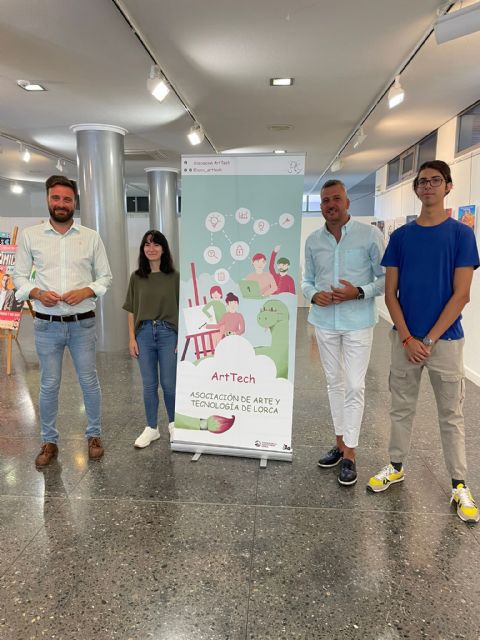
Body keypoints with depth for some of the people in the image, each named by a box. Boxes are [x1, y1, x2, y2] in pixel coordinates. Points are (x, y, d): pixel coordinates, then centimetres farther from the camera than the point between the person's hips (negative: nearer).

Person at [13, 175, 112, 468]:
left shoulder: (91, 237, 2)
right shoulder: (30, 235, 2)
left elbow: (106, 276, 5)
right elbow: (19, 276, 5)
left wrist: (86, 292, -14)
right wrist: (38, 293, -15)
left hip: (83, 323, 0)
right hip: (47, 324, 0)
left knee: (89, 381, 8)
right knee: (49, 385, 8)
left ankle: (94, 435, 27)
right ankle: (49, 441, 25)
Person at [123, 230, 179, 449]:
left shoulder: (174, 277, -2)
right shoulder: (136, 277, 4)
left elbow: (181, 309, -2)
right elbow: (131, 310, 7)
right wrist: (131, 338, 2)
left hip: (168, 333, -2)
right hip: (144, 333, 2)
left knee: (169, 383, 6)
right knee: (149, 384, 9)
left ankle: (173, 422, 30)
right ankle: (151, 428, 24)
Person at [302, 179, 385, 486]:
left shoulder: (370, 235, -6)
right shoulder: (313, 240, 6)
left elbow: (386, 277, -4)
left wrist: (359, 292, -20)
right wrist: (313, 295, -9)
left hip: (358, 322, -4)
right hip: (325, 322, 4)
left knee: (354, 386, -2)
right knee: (334, 382, 14)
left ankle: (349, 454, 10)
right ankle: (341, 442, 29)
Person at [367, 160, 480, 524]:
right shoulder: (401, 236, 4)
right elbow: (390, 293, 2)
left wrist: (429, 340, -11)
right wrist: (407, 338, -7)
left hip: (445, 338, -2)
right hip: (405, 339, 2)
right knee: (402, 408, 14)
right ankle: (396, 467, 30)